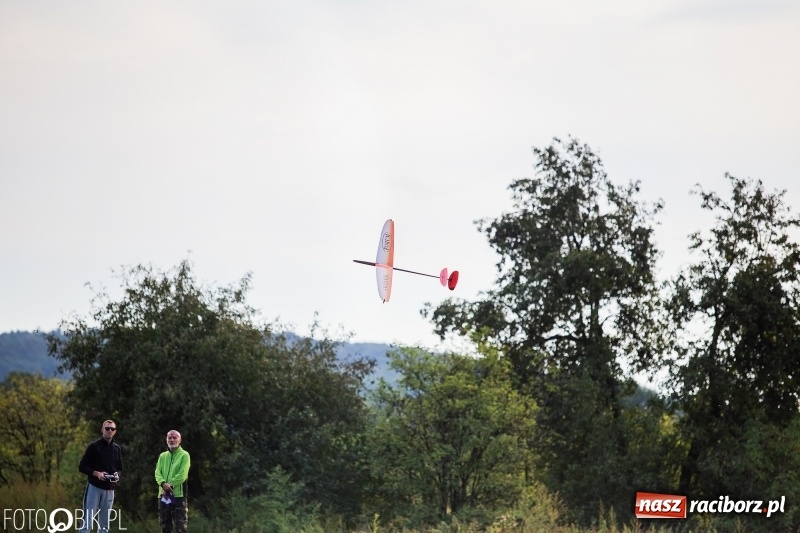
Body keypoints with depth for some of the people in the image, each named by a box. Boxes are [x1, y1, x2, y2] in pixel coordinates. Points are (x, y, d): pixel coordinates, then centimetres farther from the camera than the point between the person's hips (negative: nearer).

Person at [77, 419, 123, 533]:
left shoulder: (117, 449, 11)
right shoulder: (94, 446, -3)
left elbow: (119, 468, 20)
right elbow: (82, 466, -3)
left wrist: (117, 475, -3)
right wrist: (96, 473, -18)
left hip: (109, 489, 5)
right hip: (94, 487, -5)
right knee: (87, 522, -9)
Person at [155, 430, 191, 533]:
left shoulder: (184, 455, 1)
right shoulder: (162, 456, 17)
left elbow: (182, 475, -10)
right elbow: (158, 473, 4)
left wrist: (169, 486, -15)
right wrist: (163, 483, -16)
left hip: (178, 495, -5)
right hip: (163, 495, 5)